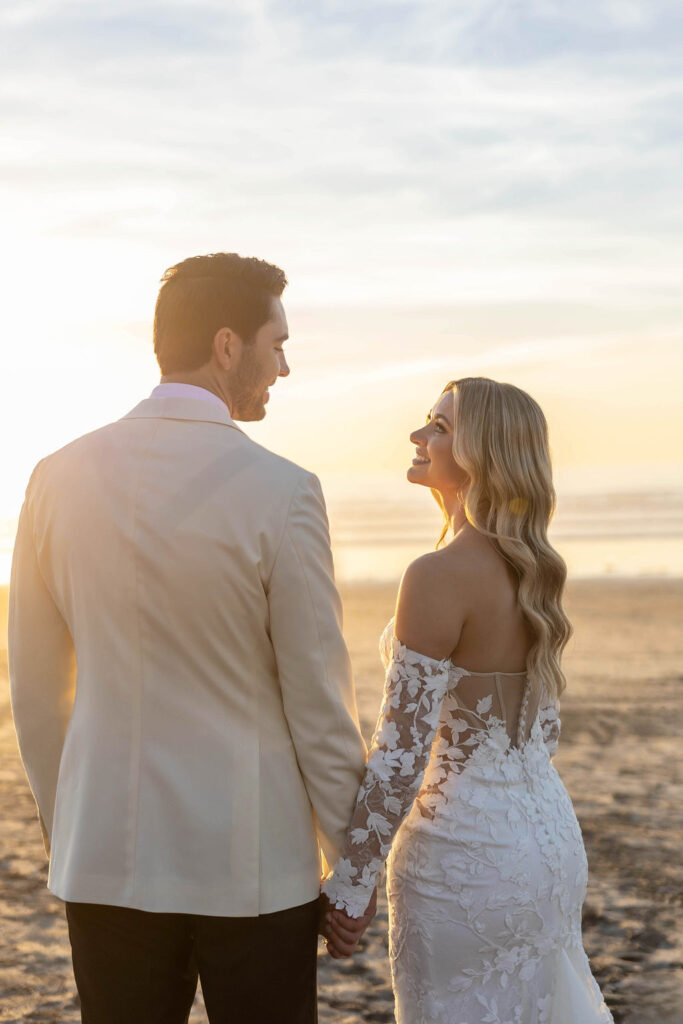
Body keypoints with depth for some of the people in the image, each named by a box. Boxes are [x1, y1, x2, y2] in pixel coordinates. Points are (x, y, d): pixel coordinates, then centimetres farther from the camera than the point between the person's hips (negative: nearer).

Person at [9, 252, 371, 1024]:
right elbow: (318, 703, -9)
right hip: (251, 859, -3)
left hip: (107, 853, 4)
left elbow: (35, 691, 5)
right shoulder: (281, 494, -14)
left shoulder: (60, 478, -2)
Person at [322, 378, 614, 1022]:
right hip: (552, 841, 8)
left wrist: (347, 885, -13)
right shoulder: (531, 570, 6)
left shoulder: (439, 576, -20)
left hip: (465, 849, -8)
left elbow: (401, 752, -20)